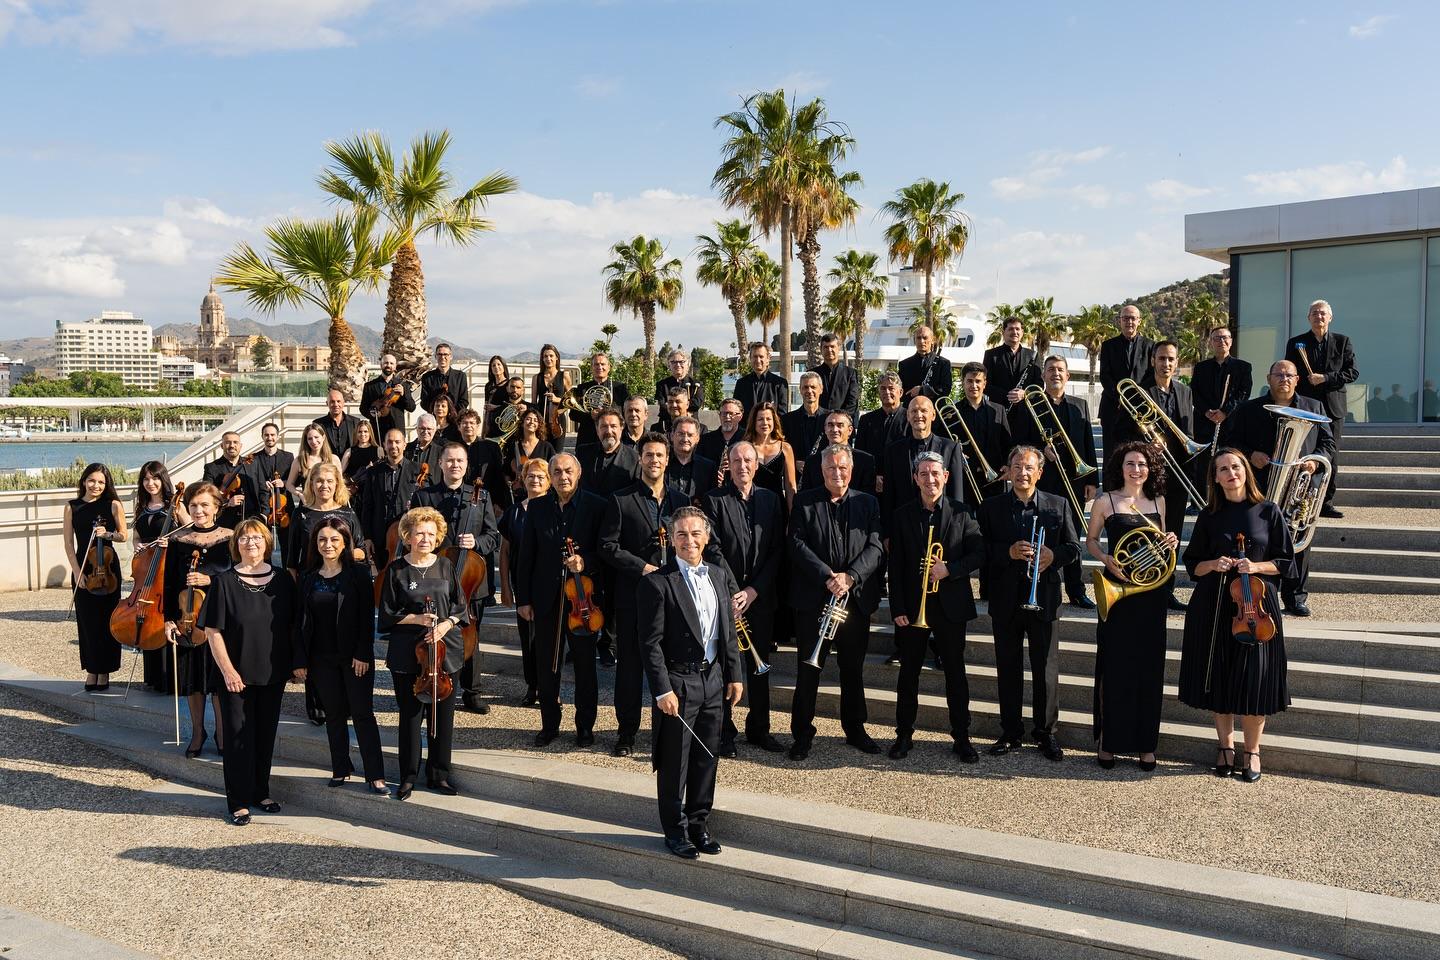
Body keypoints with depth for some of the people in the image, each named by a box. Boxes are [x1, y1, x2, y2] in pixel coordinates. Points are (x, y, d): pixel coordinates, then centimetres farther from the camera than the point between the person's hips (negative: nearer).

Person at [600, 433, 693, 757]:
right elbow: (608, 547, -5)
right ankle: (627, 731, 16)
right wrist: (642, 567, -14)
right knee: (630, 663, 5)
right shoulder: (621, 500, 0)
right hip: (633, 594, -2)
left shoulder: (682, 500, 9)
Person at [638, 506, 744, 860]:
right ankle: (675, 831, 22)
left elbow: (729, 631, 13)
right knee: (675, 764, 6)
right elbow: (651, 643, -14)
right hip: (677, 684, -5)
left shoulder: (720, 576, 7)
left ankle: (699, 824, 30)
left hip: (713, 680, 6)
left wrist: (734, 675, 10)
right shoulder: (657, 583, -12)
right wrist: (663, 690, -17)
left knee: (706, 759, 14)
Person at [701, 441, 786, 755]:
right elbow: (713, 550, -8)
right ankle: (724, 732, 11)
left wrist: (754, 590, -7)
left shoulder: (770, 500, 8)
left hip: (761, 596, 3)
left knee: (760, 664, 11)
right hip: (725, 596, -3)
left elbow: (778, 549, 3)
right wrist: (733, 592, -16)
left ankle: (759, 728, 23)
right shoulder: (713, 500, -2)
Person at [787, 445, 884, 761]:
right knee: (808, 669, 3)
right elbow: (797, 544, -7)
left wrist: (850, 576, -17)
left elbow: (875, 547, -1)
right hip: (813, 599, -2)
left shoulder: (867, 503, 7)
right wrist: (826, 576, -18)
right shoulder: (804, 502, 2)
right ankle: (802, 733, 13)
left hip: (856, 599, 2)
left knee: (853, 668, 13)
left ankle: (855, 729, 26)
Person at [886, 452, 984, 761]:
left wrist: (950, 569, -18)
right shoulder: (902, 516, 1)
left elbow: (978, 554, -3)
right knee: (908, 672, 9)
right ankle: (904, 734, 21)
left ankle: (961, 736, 17)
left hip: (951, 606, -1)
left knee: (955, 672, 7)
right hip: (912, 607, 1)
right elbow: (895, 567, 0)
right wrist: (897, 608, -5)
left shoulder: (961, 513, -1)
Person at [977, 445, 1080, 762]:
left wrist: (1053, 555, -16)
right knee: (1008, 669, 8)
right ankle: (1011, 733, 19)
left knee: (1046, 669, 5)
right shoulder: (991, 508, 2)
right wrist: (1009, 552, -20)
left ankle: (1045, 732, 18)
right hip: (1006, 601, 0)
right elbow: (982, 551, -2)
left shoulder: (1059, 506, 4)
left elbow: (1073, 548, 5)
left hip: (1043, 599, 0)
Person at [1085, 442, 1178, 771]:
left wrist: (1171, 543, -5)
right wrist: (1106, 559, -13)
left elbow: (1161, 543, 17)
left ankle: (1145, 743, 16)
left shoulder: (1158, 501, 7)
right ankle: (1108, 740, 12)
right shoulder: (1105, 502, -3)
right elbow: (1091, 540, 5)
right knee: (1115, 667, 0)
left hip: (1151, 594, 3)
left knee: (1149, 668, 6)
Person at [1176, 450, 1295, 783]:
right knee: (1219, 679, 6)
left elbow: (1285, 561, 4)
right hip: (1213, 608, 2)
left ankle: (1252, 750, 15)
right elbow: (1193, 564, 10)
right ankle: (1225, 745, 23)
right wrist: (1213, 565, -10)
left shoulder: (1268, 512, 2)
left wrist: (1256, 567, -13)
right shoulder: (1209, 516, 6)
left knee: (1253, 682, -2)